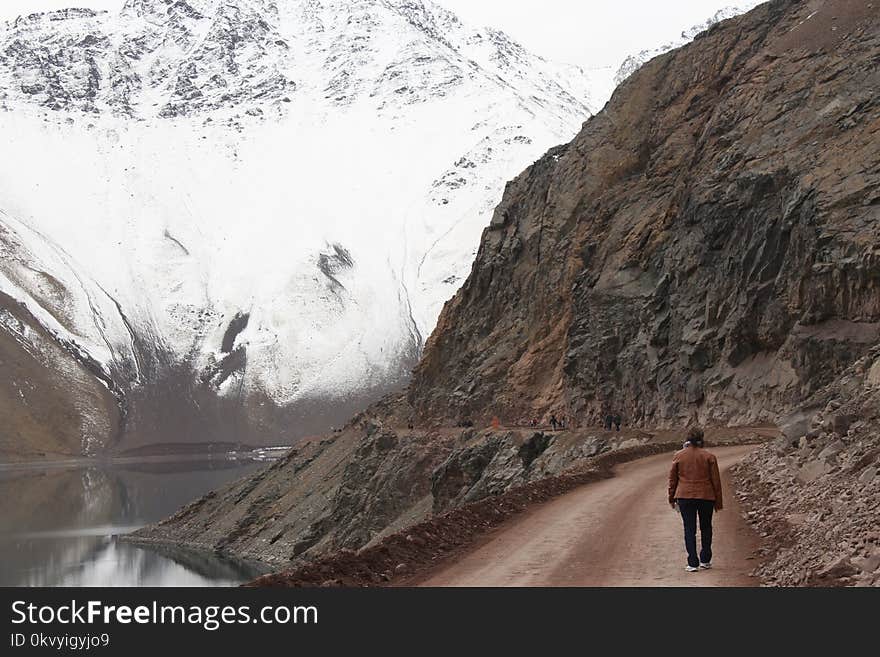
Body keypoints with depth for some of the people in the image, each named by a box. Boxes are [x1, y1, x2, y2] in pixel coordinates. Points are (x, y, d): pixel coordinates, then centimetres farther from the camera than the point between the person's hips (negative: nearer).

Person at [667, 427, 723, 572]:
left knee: (689, 529, 4)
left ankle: (693, 563, 0)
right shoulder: (709, 456, -4)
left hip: (685, 496, 0)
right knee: (706, 527, 17)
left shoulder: (678, 456, -1)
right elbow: (716, 480, -1)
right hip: (706, 497, 0)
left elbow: (672, 479, 4)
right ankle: (705, 560, 19)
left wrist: (672, 498, 15)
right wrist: (718, 501, 7)